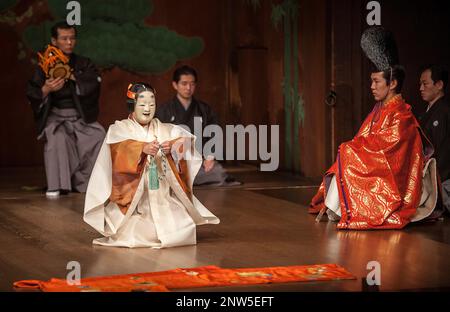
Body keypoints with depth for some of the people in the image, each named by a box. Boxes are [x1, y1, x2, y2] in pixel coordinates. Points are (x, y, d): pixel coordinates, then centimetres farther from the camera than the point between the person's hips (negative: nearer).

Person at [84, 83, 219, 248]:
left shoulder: (164, 129, 14)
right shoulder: (119, 129, 4)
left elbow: (186, 139, -3)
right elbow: (118, 149, -18)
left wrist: (172, 148, -25)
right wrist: (142, 149, -35)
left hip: (163, 199, 3)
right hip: (132, 201, -3)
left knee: (183, 231, -16)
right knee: (136, 236, -23)